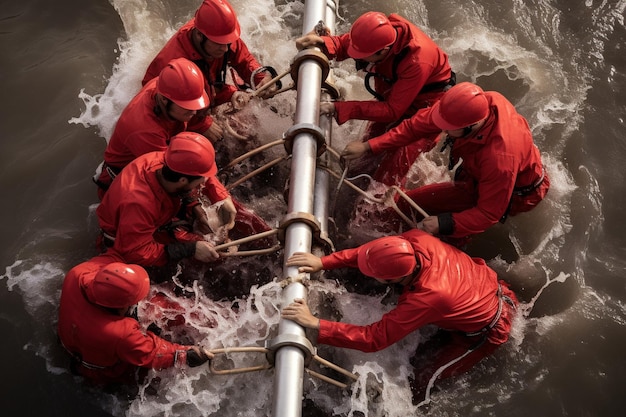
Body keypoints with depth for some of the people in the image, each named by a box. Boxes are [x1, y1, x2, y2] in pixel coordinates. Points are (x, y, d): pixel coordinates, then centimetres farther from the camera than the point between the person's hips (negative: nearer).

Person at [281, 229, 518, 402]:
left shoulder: (426, 299, -43)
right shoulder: (416, 241, -27)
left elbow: (373, 339, -38)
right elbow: (369, 252, -13)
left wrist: (314, 324, -41)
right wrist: (323, 262, -24)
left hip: (488, 330, -6)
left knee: (422, 380, 0)